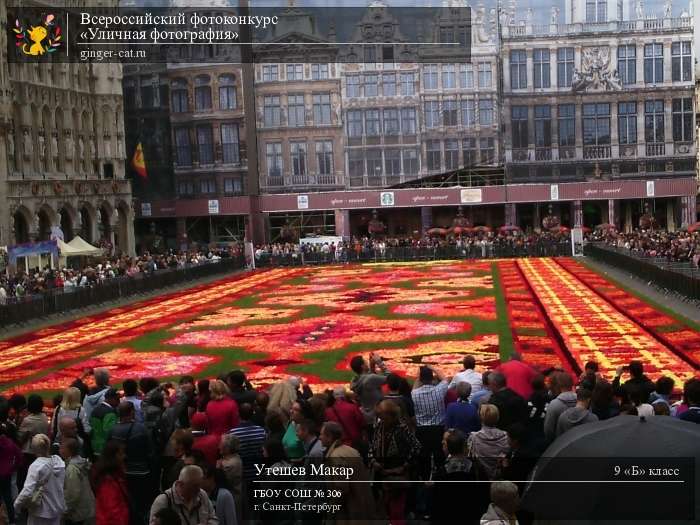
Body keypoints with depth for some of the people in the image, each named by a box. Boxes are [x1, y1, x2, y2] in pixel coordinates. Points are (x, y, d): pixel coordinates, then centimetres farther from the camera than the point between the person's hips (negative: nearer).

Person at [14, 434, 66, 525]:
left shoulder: (36, 466, -22)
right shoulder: (59, 461, -5)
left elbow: (27, 491, -26)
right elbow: (64, 485, 4)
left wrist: (16, 505, -10)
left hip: (42, 512, -5)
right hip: (58, 509, 5)